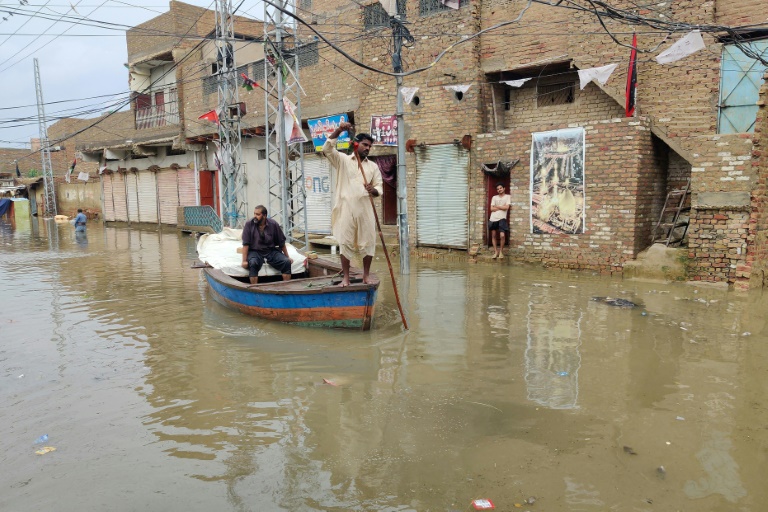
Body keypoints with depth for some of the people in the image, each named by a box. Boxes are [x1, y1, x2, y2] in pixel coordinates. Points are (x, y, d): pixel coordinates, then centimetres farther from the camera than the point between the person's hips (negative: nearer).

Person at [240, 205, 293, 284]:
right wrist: (244, 260, -14)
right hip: (255, 251, -2)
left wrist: (287, 257, 9)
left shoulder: (273, 224, -3)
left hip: (271, 251, 2)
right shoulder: (249, 224, -7)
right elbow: (246, 244, -8)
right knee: (253, 264, -34)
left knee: (286, 262, -20)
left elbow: (281, 243, 5)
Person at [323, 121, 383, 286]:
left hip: (365, 207, 2)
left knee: (368, 242, 1)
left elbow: (379, 188, 12)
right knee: (345, 242, -1)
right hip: (346, 207, -2)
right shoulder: (342, 160, 8)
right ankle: (346, 277, 6)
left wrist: (373, 190, -13)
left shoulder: (373, 166, 14)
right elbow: (327, 149, -6)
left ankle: (366, 276, 14)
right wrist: (339, 130, -17)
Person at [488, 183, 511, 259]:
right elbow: (492, 209, 1)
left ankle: (501, 251, 3)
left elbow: (506, 207, -9)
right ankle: (495, 251, 15)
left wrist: (497, 206, -1)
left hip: (502, 218, -3)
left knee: (502, 235, -13)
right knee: (493, 235, 6)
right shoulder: (494, 197, 12)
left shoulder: (508, 196, 4)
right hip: (493, 218, 4)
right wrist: (502, 207, -4)